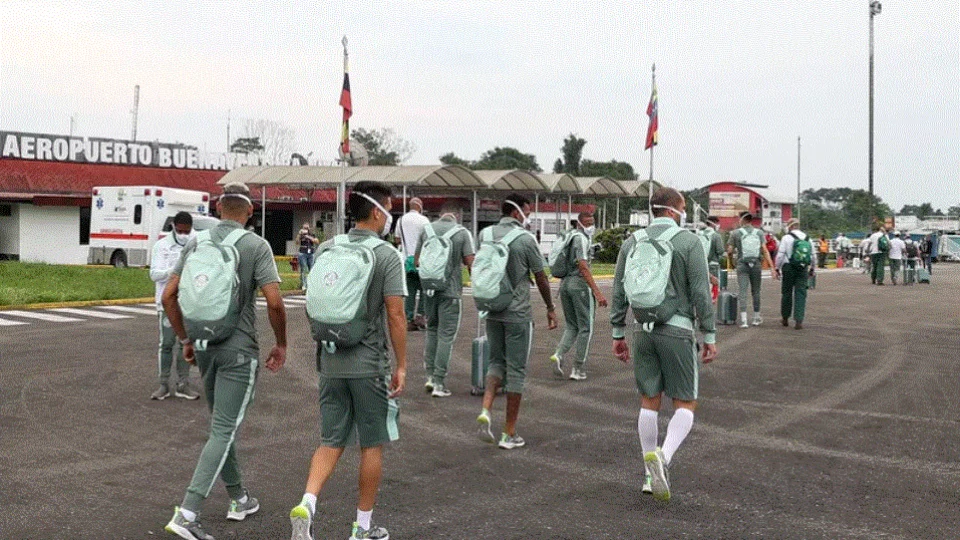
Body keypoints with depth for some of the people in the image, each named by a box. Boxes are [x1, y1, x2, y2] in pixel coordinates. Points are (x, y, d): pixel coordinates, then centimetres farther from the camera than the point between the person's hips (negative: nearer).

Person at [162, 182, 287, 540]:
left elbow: (168, 296, 4)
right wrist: (281, 344, -2)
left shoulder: (196, 243, 5)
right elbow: (274, 301, -17)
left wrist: (185, 340, 15)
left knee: (223, 425, 20)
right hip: (240, 349, -6)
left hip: (204, 346, 6)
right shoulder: (256, 246, -9)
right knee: (223, 431, -5)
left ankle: (239, 499, 31)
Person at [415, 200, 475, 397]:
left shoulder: (426, 230, 3)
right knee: (446, 336, 2)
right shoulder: (462, 233, -8)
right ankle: (439, 383, 3)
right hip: (451, 291, -4)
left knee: (432, 330, 19)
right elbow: (470, 263, -11)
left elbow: (417, 262, 6)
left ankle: (430, 376, 19)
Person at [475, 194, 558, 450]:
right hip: (518, 313, -5)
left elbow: (479, 271, 11)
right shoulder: (525, 239, -11)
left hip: (492, 311, 5)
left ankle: (486, 410, -3)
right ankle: (510, 433, 9)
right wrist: (551, 308, 9)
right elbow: (541, 277, -3)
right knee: (516, 370, 4)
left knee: (496, 361, 20)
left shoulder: (485, 234, 3)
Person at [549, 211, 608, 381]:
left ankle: (559, 355, -8)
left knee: (571, 326, 15)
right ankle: (578, 369, 4)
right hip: (580, 284, -8)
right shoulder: (581, 238, -12)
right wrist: (597, 292, -24)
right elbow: (583, 267, -21)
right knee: (586, 328, 3)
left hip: (565, 283, 8)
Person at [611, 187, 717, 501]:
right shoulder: (689, 242, -6)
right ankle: (663, 456, -19)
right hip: (677, 330, -4)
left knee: (649, 402, 12)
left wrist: (618, 334, 15)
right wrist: (710, 337, -3)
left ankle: (651, 474, 17)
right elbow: (701, 294, -9)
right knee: (685, 403, 5)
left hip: (643, 330, 4)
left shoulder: (632, 243, 7)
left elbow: (619, 293, 7)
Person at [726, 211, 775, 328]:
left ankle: (743, 319, -12)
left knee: (743, 292, -3)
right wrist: (771, 267, -3)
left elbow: (729, 251, 0)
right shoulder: (759, 233, 5)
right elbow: (765, 251, -2)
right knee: (756, 291, 13)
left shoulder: (735, 233, -1)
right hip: (756, 265, 2)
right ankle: (757, 318, 21)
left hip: (742, 265, -2)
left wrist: (731, 259, 22)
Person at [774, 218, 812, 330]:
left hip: (788, 268, -3)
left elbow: (780, 255, -8)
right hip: (803, 269, 3)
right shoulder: (807, 238, 9)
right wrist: (811, 269, 27)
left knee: (786, 292, 10)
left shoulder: (786, 238, -5)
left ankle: (785, 318, 21)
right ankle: (799, 320, -3)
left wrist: (777, 269, 1)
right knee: (800, 294, 3)